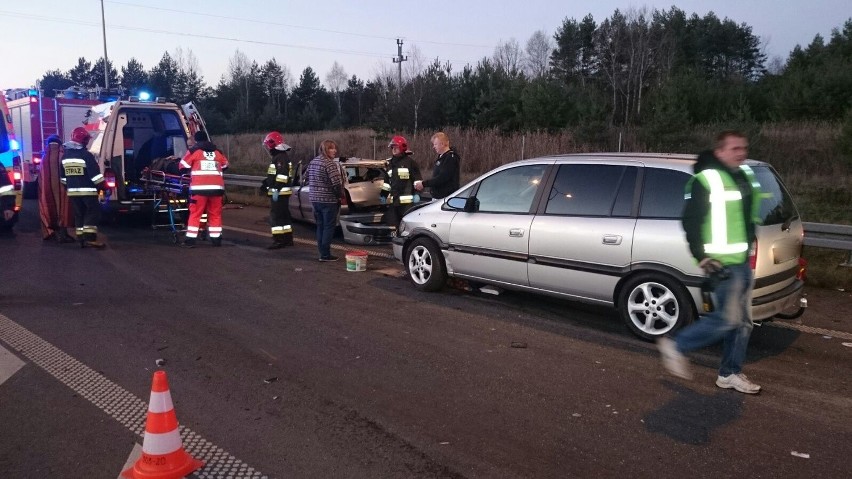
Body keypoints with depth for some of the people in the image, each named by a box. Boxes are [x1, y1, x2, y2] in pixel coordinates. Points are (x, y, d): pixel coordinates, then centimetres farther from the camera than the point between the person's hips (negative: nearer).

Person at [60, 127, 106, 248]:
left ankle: (82, 239, 10)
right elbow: (95, 174, -17)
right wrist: (103, 186, -10)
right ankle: (90, 238, -13)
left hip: (72, 191, 7)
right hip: (87, 190, -7)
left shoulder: (65, 155, 9)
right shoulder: (86, 155, -14)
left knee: (79, 214, 11)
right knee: (92, 212, -3)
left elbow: (62, 176, 17)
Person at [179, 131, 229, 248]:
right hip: (217, 187, 3)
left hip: (200, 187, -3)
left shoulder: (194, 151, 4)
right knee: (215, 214, 12)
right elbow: (225, 165, 27)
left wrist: (189, 173, 29)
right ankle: (216, 239, 13)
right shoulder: (217, 152, 13)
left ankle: (190, 240, 1)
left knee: (195, 214, 3)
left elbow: (183, 166, 9)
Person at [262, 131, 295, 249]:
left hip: (279, 193, -11)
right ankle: (288, 239, 21)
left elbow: (282, 175, -24)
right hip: (282, 193, 11)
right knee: (284, 216, 14)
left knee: (276, 216, -10)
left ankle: (278, 241, -10)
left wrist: (276, 190, -26)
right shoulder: (280, 157, 18)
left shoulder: (280, 157, -16)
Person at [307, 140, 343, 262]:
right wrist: (340, 195, -6)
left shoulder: (313, 162, 11)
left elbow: (308, 179, 18)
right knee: (329, 227, -1)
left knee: (320, 226, 14)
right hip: (328, 200, -8)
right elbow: (336, 183, -21)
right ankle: (325, 254, 0)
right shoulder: (330, 163, -16)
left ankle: (322, 252, 19)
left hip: (314, 198, 8)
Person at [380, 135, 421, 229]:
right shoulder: (390, 163, 19)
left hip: (407, 201, -7)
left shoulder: (409, 161, -2)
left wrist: (416, 193, -10)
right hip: (393, 200, 7)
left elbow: (417, 178, -4)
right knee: (390, 222, 5)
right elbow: (387, 180, 26)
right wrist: (383, 195, 23)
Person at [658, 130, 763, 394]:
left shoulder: (746, 176, 12)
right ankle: (676, 346, 4)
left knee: (742, 321, 11)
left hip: (743, 261, 9)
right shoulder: (706, 180, -14)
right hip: (723, 262, -9)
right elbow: (690, 221, -16)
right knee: (728, 318, -12)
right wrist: (703, 258, -20)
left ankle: (729, 374, 23)